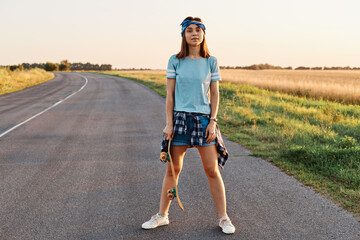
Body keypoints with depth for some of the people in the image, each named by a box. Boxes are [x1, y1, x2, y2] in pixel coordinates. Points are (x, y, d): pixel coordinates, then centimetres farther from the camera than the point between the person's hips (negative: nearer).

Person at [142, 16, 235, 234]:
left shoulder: (211, 62, 3)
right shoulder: (175, 61, 2)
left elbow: (215, 95, 5)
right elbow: (170, 94, 3)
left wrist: (213, 122, -4)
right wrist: (169, 123, -3)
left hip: (204, 119, 0)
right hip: (180, 118, 0)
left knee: (212, 170, 2)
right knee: (173, 169, 7)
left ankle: (223, 218, 14)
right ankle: (162, 215, 21)